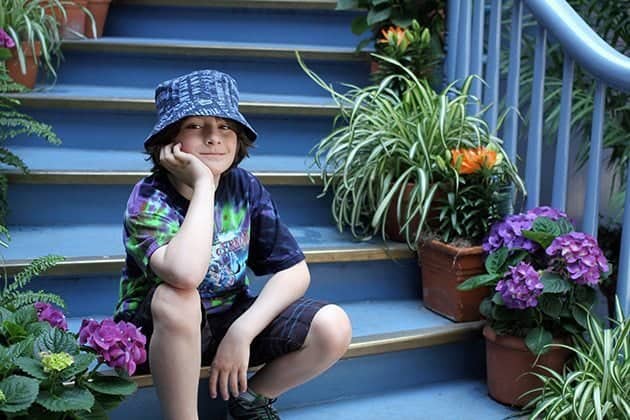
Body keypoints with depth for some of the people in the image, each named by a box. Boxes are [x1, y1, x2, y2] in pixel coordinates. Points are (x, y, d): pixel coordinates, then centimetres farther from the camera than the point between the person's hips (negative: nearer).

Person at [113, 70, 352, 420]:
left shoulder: (245, 188, -9)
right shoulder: (149, 199, -22)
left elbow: (295, 271, -9)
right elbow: (184, 275, -44)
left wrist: (242, 332, -21)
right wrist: (203, 184, -33)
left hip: (231, 318, 4)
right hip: (160, 330, -4)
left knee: (333, 327, -17)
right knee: (175, 298, -38)